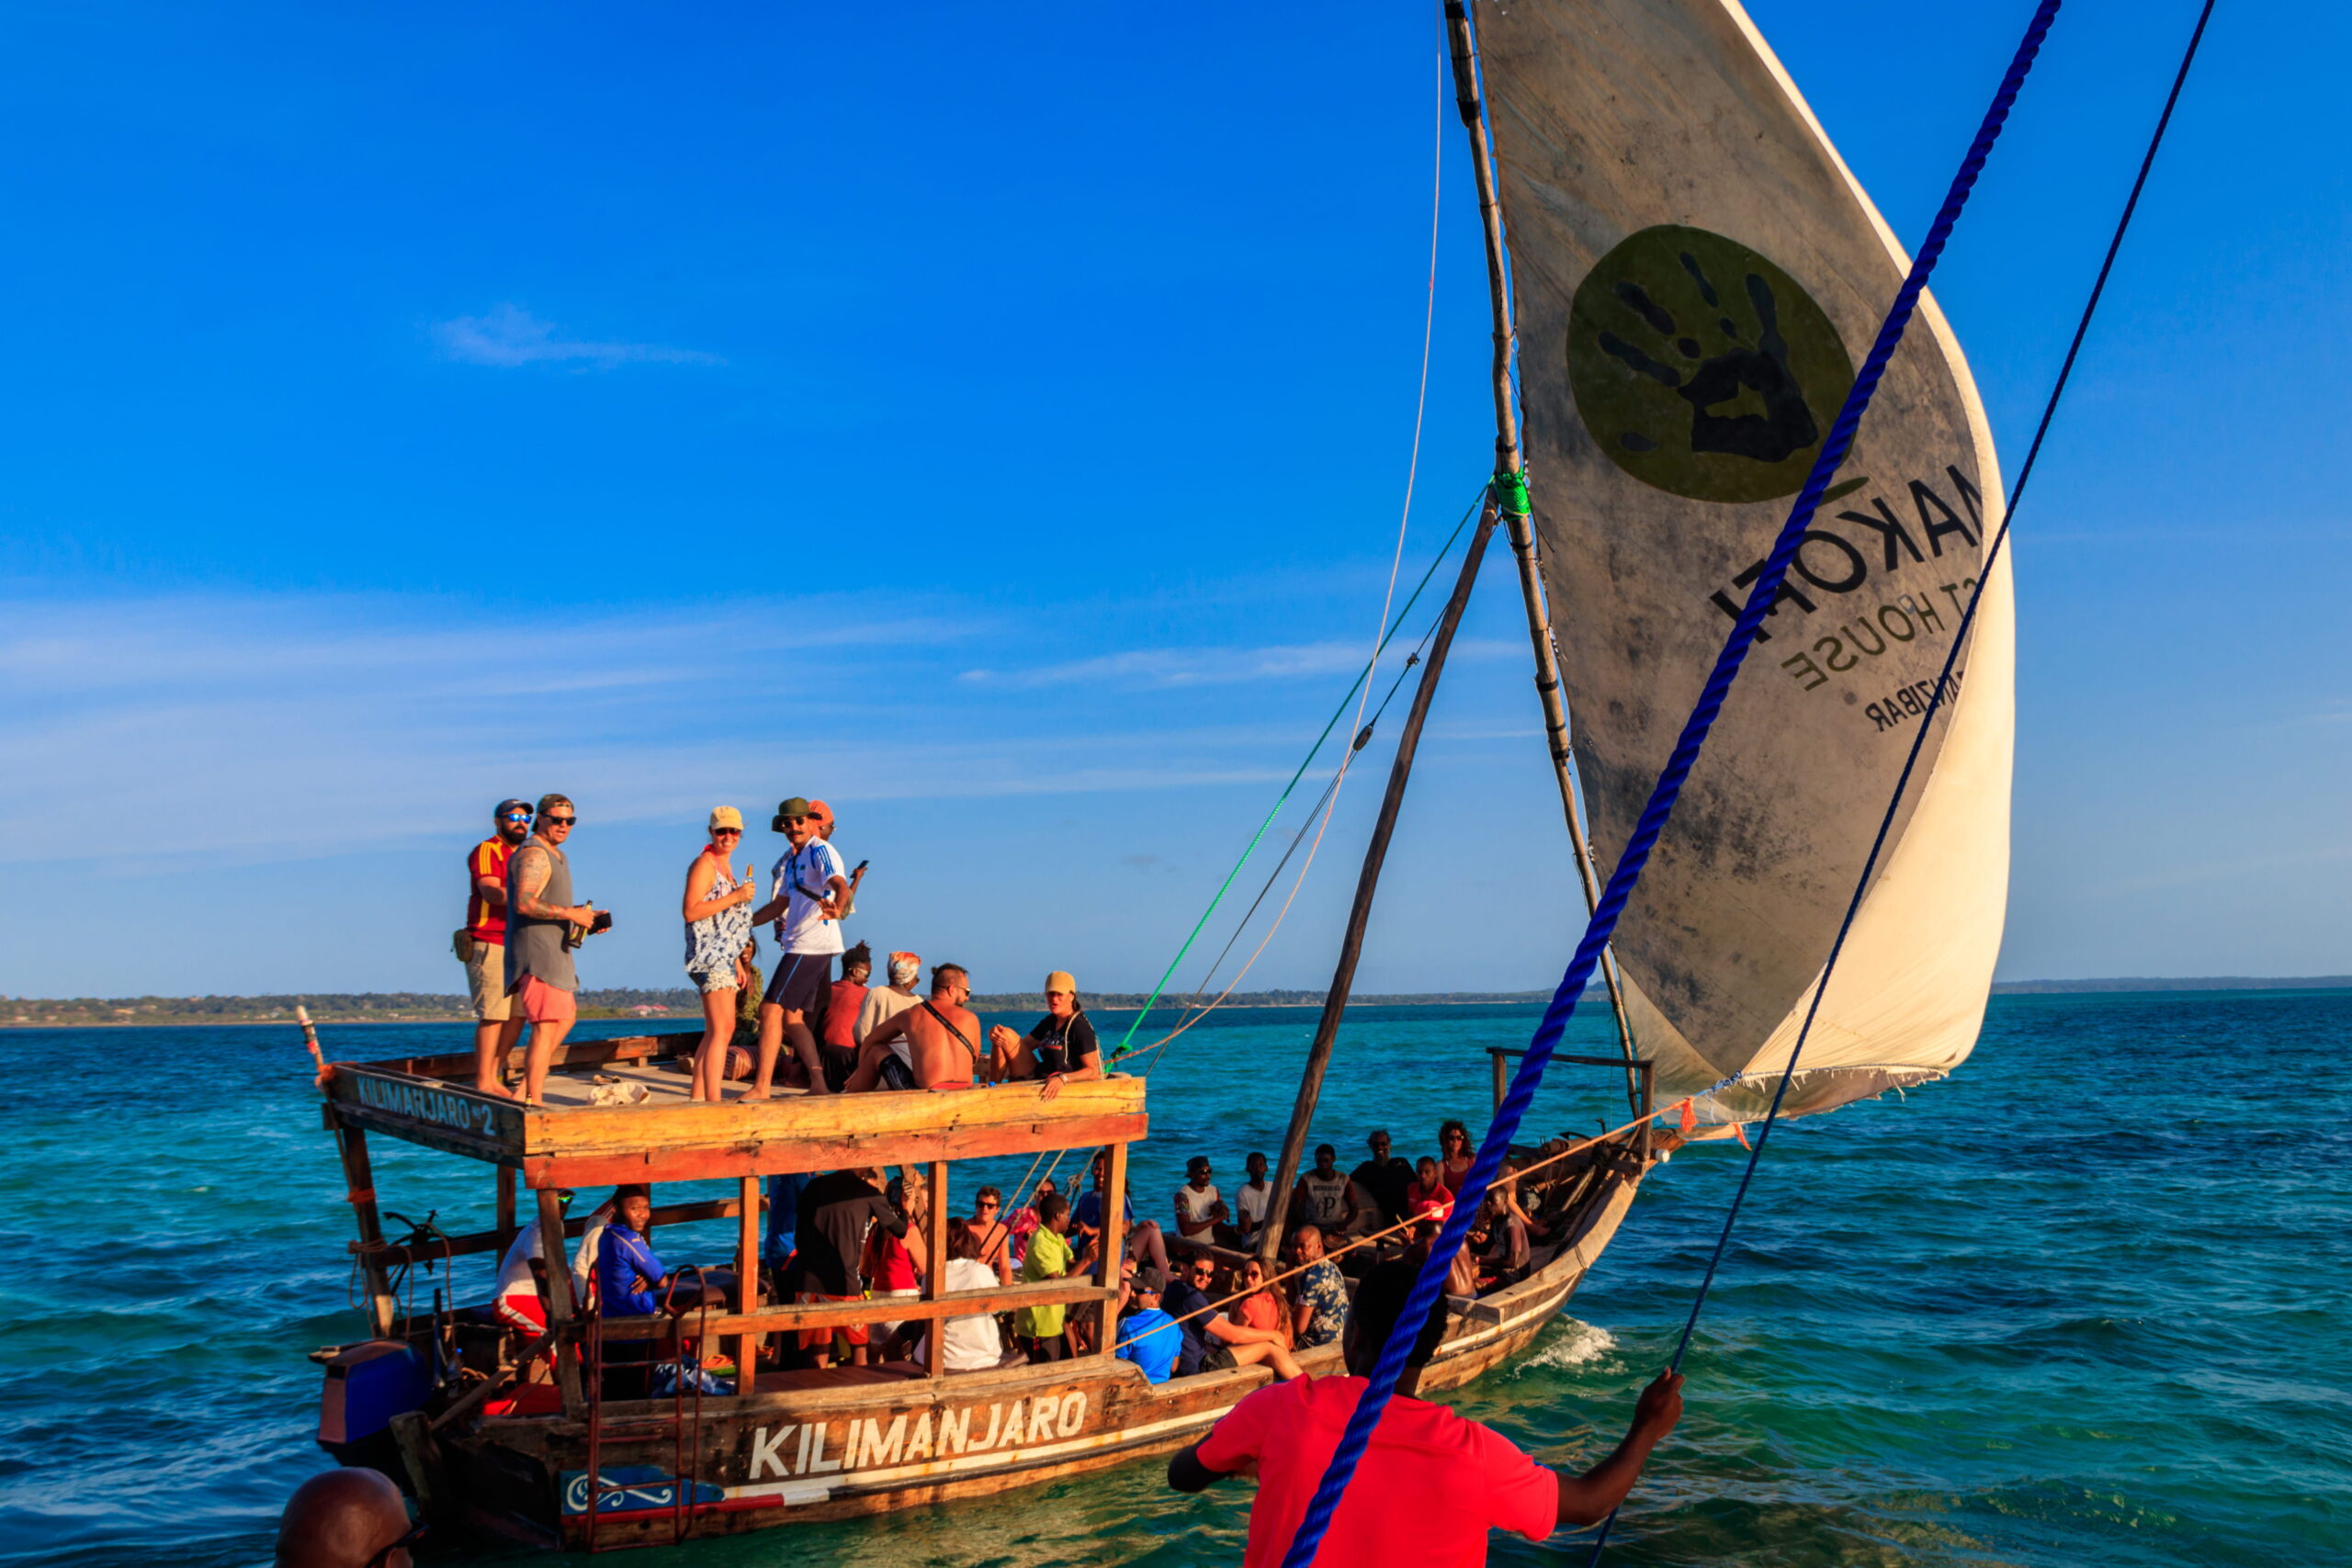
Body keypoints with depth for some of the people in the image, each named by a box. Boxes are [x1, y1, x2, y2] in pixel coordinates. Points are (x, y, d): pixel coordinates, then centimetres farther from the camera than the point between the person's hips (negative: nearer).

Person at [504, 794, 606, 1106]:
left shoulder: (556, 855, 20)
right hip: (536, 954, -11)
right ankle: (533, 1103, -14)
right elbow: (524, 903, -28)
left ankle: (526, 1088, 24)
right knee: (546, 1028, -14)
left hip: (554, 952, 11)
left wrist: (586, 915, 13)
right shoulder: (534, 854, -14)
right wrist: (572, 914, -25)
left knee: (566, 1017, 20)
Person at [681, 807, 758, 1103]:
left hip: (724, 958, 10)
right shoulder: (704, 864, -7)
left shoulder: (726, 867, 21)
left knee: (716, 1031, 12)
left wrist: (737, 962, 24)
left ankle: (697, 1096, 18)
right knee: (721, 1029, -17)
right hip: (710, 956, -10)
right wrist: (735, 897, -19)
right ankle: (713, 1101, -20)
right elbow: (690, 911, -18)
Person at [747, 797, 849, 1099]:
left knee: (771, 1009, -11)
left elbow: (841, 886, -27)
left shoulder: (820, 850, -9)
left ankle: (761, 1087, -9)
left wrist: (836, 908, -48)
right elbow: (779, 904, 30)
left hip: (811, 944, -10)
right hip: (798, 943, 10)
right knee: (791, 1017, 10)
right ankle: (819, 1085, 11)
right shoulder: (794, 858, 20)